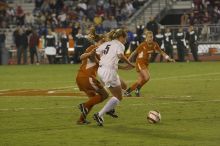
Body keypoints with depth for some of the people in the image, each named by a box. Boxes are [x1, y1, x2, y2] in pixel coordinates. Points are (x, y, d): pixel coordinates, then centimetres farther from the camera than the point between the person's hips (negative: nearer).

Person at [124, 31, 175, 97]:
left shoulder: (154, 45, -2)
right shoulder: (143, 45, -16)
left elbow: (161, 52, 7)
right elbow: (135, 53, -5)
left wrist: (169, 58, -3)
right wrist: (128, 61, 2)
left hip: (146, 63, 6)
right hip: (140, 62, -6)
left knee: (141, 80, 6)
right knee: (147, 77, -22)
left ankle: (127, 91, 18)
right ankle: (137, 89, -2)